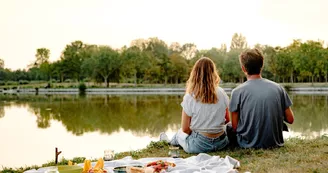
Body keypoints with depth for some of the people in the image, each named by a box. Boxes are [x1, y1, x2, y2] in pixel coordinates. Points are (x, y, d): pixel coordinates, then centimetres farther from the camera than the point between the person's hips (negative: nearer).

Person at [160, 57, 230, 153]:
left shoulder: (190, 97, -15)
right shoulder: (221, 93, -7)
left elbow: (185, 129, -9)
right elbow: (227, 119, 6)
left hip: (198, 145, -3)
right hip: (221, 143, 3)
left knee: (180, 133, 29)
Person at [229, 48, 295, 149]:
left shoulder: (237, 92, -12)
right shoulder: (278, 88, -4)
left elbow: (234, 127, -10)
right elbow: (290, 119, 0)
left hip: (249, 144, -3)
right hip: (274, 143, 3)